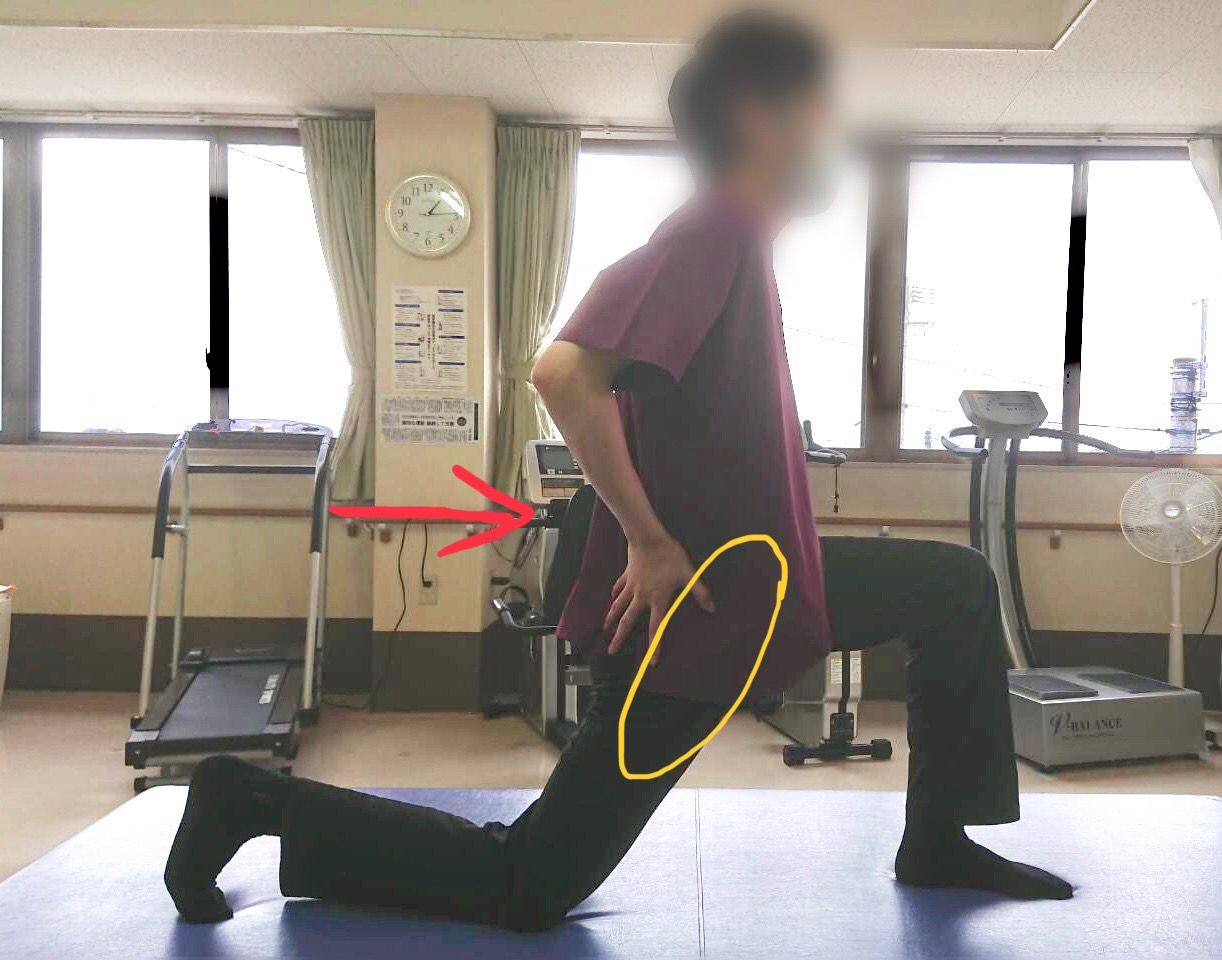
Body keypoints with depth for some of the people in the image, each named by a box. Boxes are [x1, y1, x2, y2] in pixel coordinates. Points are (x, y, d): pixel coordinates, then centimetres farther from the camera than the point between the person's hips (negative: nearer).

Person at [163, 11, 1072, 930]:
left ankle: (937, 843, 22)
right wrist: (651, 542, -24)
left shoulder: (740, 238, 10)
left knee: (956, 584, 12)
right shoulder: (710, 234, -19)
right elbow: (565, 373, -32)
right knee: (529, 889, -1)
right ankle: (259, 801, 10)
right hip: (685, 610, -9)